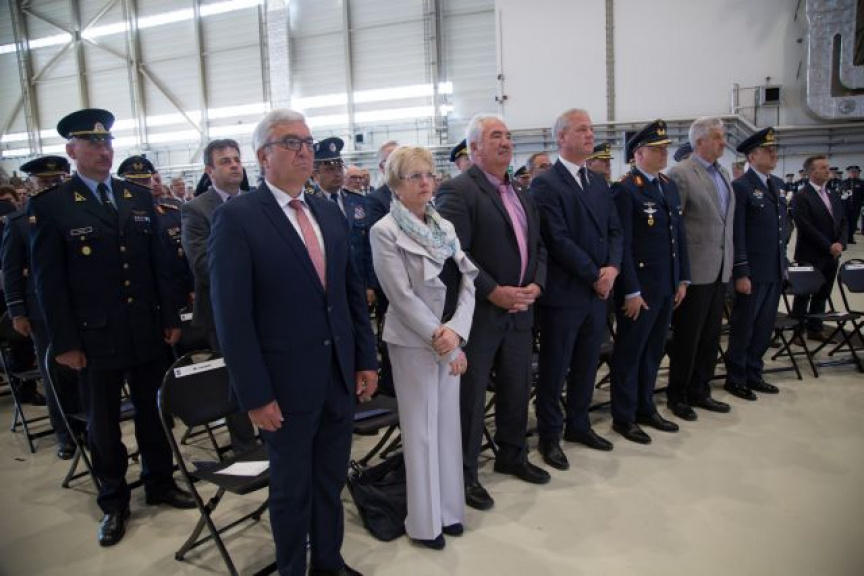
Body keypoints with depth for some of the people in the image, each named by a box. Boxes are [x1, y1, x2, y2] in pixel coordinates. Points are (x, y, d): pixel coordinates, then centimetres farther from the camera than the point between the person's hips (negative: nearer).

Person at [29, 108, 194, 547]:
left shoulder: (139, 197, 7)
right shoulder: (49, 206, -4)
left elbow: (159, 262, 8)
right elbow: (49, 281, -5)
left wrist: (170, 317, 5)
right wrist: (64, 342, -8)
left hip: (148, 332, 3)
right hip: (95, 336, -3)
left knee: (153, 413, 15)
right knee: (103, 424, 12)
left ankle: (159, 483, 34)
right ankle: (113, 501, 29)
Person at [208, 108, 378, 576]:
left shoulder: (329, 212, 8)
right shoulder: (236, 217, -11)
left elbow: (353, 290, 10)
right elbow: (231, 315, -14)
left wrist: (366, 360, 7)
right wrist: (255, 394, -15)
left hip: (341, 375, 5)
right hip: (287, 382, -5)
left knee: (331, 480, 20)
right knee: (291, 488, 14)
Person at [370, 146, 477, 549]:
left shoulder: (444, 226, 8)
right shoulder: (385, 232, -10)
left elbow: (467, 282, 2)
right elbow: (403, 297, -16)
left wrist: (455, 331, -13)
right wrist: (441, 341, -17)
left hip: (451, 340, 6)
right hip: (414, 342, -6)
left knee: (448, 422, 15)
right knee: (420, 429, 5)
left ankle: (448, 507, 32)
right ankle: (424, 520, 23)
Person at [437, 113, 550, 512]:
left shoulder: (521, 195, 16)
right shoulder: (457, 191, -11)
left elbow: (537, 247, 17)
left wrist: (536, 284, 0)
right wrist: (493, 292, -20)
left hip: (520, 311, 8)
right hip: (479, 312, -7)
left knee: (517, 389, 17)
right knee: (470, 396, 3)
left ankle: (511, 456, 37)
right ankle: (464, 474, 18)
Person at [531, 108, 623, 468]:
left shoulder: (599, 182, 14)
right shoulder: (545, 184, -10)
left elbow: (614, 230, 11)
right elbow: (558, 239, -17)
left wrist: (612, 267, -7)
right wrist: (594, 276, -13)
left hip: (598, 291, 7)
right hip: (563, 293, -7)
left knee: (586, 365, 16)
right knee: (554, 368, 5)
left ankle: (578, 425, 33)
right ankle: (549, 436, 19)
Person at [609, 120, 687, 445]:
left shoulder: (669, 186, 13)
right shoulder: (625, 189, -12)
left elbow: (679, 235, 15)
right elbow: (622, 244, -16)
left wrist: (683, 279, 11)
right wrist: (631, 291, -17)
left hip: (667, 286, 8)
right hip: (639, 288, -7)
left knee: (654, 351, 16)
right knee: (629, 352, 4)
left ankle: (646, 408, 31)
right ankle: (623, 417, 17)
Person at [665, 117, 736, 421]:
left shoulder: (723, 173, 15)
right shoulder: (680, 173, -10)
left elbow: (727, 220, 17)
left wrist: (729, 261, 12)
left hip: (720, 269, 7)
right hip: (695, 269, -7)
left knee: (710, 336, 13)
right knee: (687, 336, 2)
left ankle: (699, 391, 25)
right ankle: (677, 395, 16)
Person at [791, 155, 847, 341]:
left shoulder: (833, 196, 14)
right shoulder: (801, 197, -10)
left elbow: (843, 221, 13)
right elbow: (806, 227, -17)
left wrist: (840, 243, -4)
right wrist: (829, 246, -16)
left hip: (832, 255, 7)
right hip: (811, 256, -7)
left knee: (822, 294, 12)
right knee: (803, 295, 2)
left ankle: (815, 329, 22)